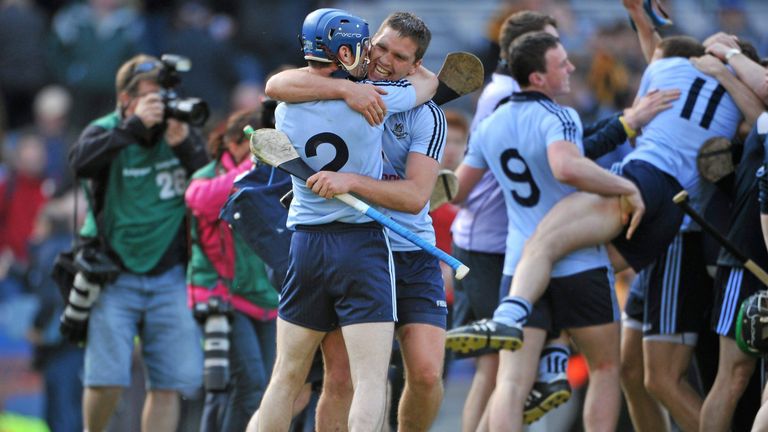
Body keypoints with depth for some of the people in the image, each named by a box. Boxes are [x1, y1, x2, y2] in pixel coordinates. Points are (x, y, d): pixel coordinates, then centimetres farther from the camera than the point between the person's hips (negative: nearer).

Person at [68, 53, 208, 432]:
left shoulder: (181, 131, 6)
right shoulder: (106, 131, -3)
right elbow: (80, 161, -26)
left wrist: (184, 144, -19)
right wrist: (135, 124, -29)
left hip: (168, 276, 3)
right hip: (115, 276, -3)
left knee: (169, 383, -3)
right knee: (107, 380, -11)